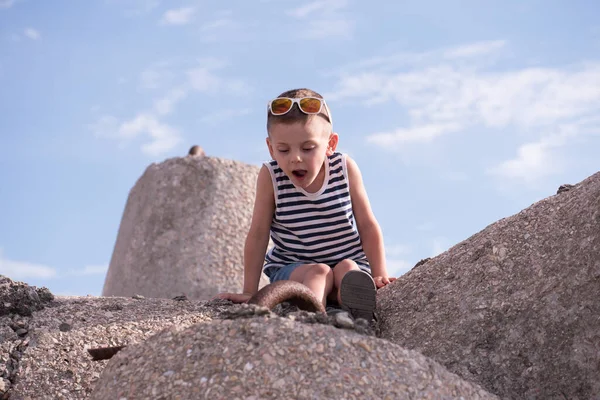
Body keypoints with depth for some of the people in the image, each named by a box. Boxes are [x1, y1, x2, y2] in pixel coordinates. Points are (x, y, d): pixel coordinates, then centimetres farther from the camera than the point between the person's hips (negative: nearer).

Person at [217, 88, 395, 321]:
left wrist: (379, 275, -6)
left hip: (348, 262, 1)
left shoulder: (346, 168, -7)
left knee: (347, 269, -30)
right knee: (319, 273, -31)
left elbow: (368, 225, 0)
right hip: (291, 268, -1)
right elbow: (258, 234, -7)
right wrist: (250, 292, -7)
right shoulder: (270, 177, -10)